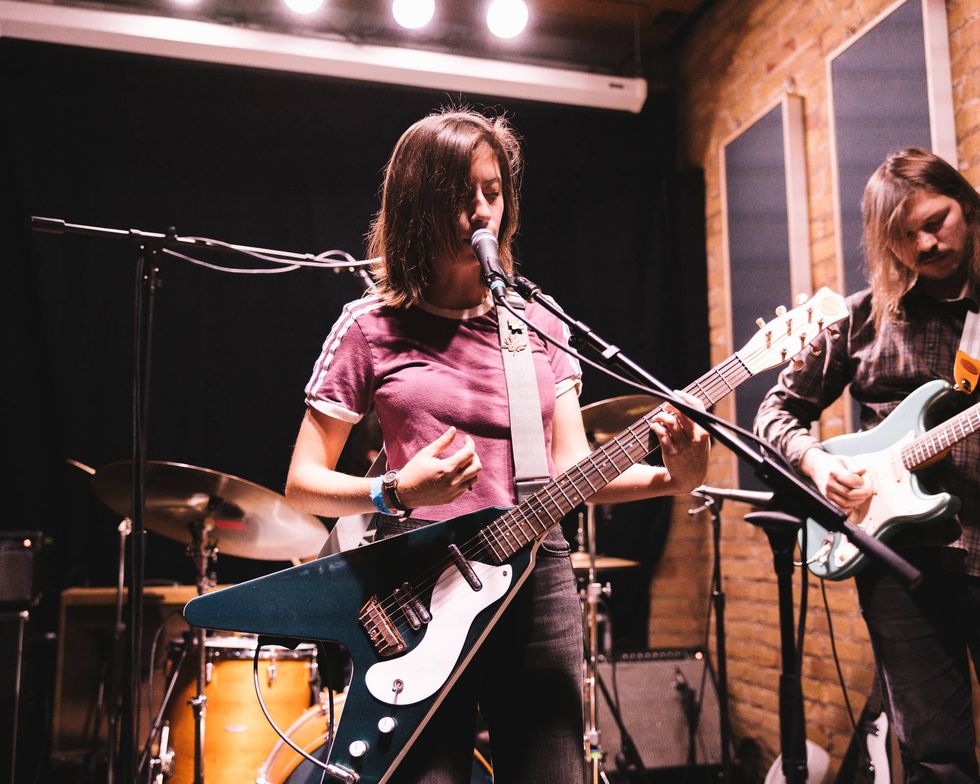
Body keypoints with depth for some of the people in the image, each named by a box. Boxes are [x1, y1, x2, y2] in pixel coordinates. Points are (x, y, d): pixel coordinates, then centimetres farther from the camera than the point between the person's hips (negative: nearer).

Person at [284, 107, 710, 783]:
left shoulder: (540, 325, 10)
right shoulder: (372, 326, 0)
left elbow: (569, 466, 5)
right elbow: (302, 482, 0)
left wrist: (670, 479, -12)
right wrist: (396, 494, -18)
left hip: (537, 579, 3)